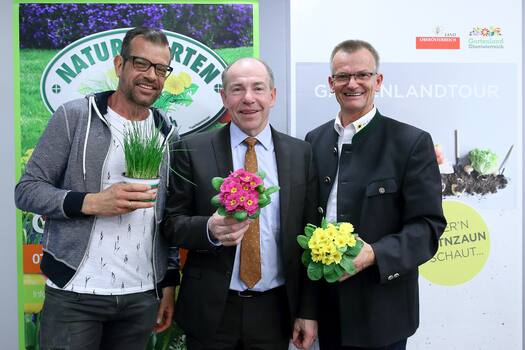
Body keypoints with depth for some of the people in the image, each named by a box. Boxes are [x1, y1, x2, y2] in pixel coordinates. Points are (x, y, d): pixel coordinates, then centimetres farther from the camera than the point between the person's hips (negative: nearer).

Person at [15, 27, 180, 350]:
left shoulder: (169, 136, 8)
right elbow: (27, 190, -5)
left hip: (143, 296, 4)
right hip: (75, 293, -3)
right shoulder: (74, 117, -4)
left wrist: (170, 283, 10)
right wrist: (90, 202, -20)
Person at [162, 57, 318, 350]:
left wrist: (308, 310, 1)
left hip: (275, 310, 2)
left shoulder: (300, 153, 1)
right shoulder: (193, 150, -3)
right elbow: (172, 223, -1)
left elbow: (308, 237, 2)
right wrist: (209, 229, -22)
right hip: (211, 310, -1)